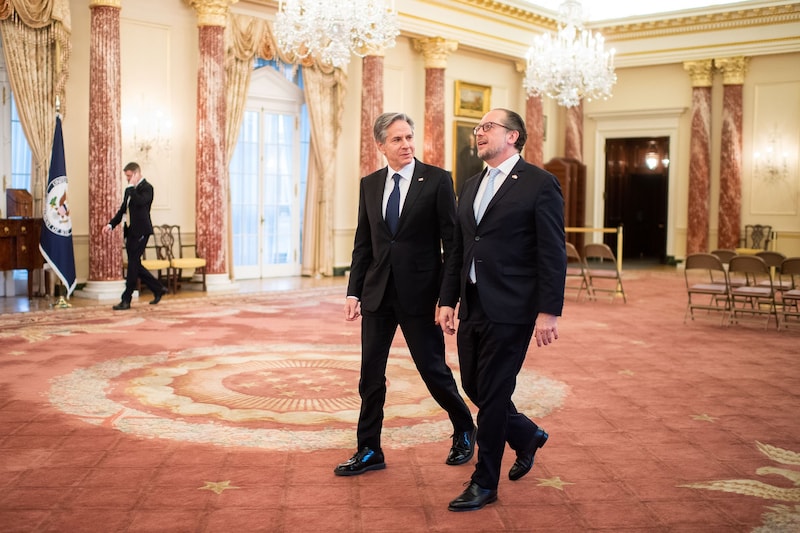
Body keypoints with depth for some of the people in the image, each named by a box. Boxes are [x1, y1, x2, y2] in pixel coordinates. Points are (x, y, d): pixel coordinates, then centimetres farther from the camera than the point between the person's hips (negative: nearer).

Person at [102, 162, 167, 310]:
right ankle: (158, 289, 24)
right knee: (135, 265, 12)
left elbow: (141, 202, -29)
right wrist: (111, 224, 9)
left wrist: (131, 186, -20)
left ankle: (126, 300, -3)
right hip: (130, 231, 9)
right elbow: (123, 210, 20)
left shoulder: (146, 188, -9)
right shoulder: (130, 190, 16)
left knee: (133, 265, -7)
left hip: (140, 231, -9)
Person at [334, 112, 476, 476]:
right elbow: (363, 242, 12)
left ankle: (464, 432, 30)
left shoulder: (437, 180, -5)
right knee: (370, 374, 7)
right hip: (378, 293, 4)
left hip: (419, 293, -4)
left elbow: (452, 241, -6)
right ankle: (369, 451, 19)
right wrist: (354, 291, 5)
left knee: (433, 369, 5)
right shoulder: (369, 184, 9)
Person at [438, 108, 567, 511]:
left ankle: (485, 483, 14)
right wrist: (448, 300, 11)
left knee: (492, 392, -1)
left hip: (510, 310, -7)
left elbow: (553, 254, -11)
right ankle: (527, 436, 40)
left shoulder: (539, 184, -7)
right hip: (472, 307, 7)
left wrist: (548, 312, -15)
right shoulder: (471, 186, 14)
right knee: (474, 388, 13)